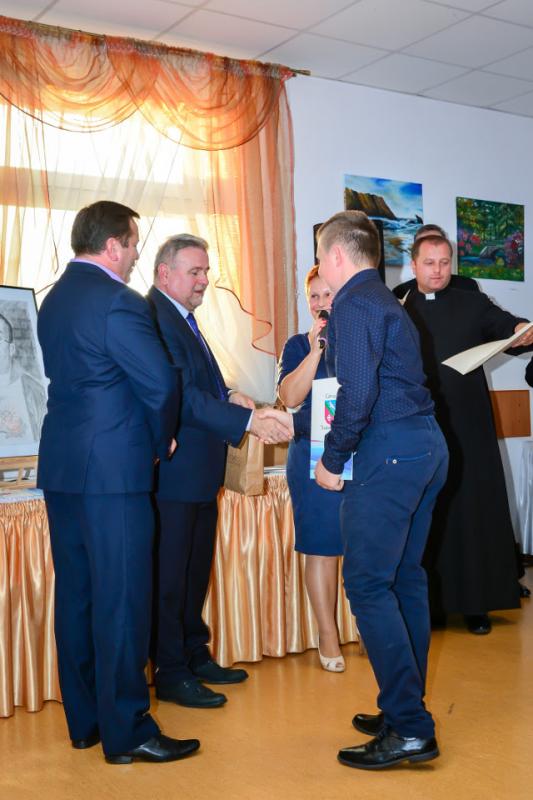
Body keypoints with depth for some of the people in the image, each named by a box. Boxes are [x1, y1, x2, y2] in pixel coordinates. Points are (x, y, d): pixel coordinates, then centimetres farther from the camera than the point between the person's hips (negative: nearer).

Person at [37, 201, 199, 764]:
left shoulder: (55, 299, 13)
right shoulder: (116, 301, -14)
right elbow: (160, 382, -16)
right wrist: (161, 442, 2)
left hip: (62, 465, 9)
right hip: (112, 469, -9)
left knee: (76, 593, 13)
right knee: (121, 598, -1)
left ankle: (84, 721, 25)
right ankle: (126, 733, 8)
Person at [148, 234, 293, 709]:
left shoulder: (182, 318, 16)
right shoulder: (155, 318, -17)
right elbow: (182, 396, -24)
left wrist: (229, 396, 1)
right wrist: (248, 419, -27)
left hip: (200, 471, 10)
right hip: (173, 472, -10)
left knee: (196, 569, 19)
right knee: (170, 575, 1)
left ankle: (196, 656, 33)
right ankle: (171, 674, 14)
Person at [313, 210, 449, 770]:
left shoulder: (354, 304, -10)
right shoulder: (388, 303, 21)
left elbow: (357, 393, -20)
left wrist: (332, 460, -10)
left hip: (388, 452, -10)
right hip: (425, 445, 10)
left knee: (367, 585, -6)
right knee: (404, 578, 14)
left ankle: (409, 730, -3)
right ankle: (406, 709, 24)